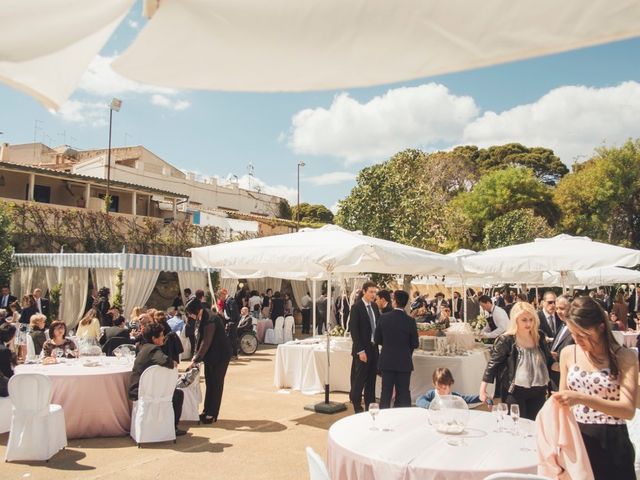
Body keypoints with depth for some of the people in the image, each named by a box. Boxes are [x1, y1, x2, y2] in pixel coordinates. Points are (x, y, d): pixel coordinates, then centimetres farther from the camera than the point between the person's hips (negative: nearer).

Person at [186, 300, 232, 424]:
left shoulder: (210, 320, -25)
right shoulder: (203, 319, 4)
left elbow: (206, 342, -26)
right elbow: (200, 339, 8)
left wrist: (196, 360, -23)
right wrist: (196, 355, -2)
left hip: (220, 355, -9)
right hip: (211, 355, 9)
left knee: (216, 383, -1)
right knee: (209, 382, 13)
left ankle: (212, 414, 7)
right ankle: (207, 411, 23)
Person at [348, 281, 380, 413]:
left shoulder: (374, 306, 10)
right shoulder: (356, 307, -11)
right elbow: (354, 330, -14)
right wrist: (360, 351, -16)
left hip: (374, 348, 6)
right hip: (363, 350, -6)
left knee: (371, 379, 12)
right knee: (359, 380, 1)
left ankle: (370, 406, 21)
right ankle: (357, 407, 12)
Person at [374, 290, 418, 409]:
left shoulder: (383, 317, -10)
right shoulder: (410, 321, -12)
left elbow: (377, 340, -3)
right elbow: (415, 344, -5)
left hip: (387, 361, 1)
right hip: (404, 362, -1)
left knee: (386, 392, 11)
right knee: (403, 394, 9)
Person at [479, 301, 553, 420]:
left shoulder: (539, 337, 3)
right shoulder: (506, 340, -13)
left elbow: (547, 360, 17)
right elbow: (493, 363, -11)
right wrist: (483, 388, -14)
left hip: (538, 392, 5)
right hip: (515, 392, -5)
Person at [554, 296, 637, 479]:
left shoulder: (624, 357, -10)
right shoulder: (568, 353, 1)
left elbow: (628, 410, -19)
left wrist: (582, 399, -30)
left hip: (611, 443, -3)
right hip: (575, 438, 3)